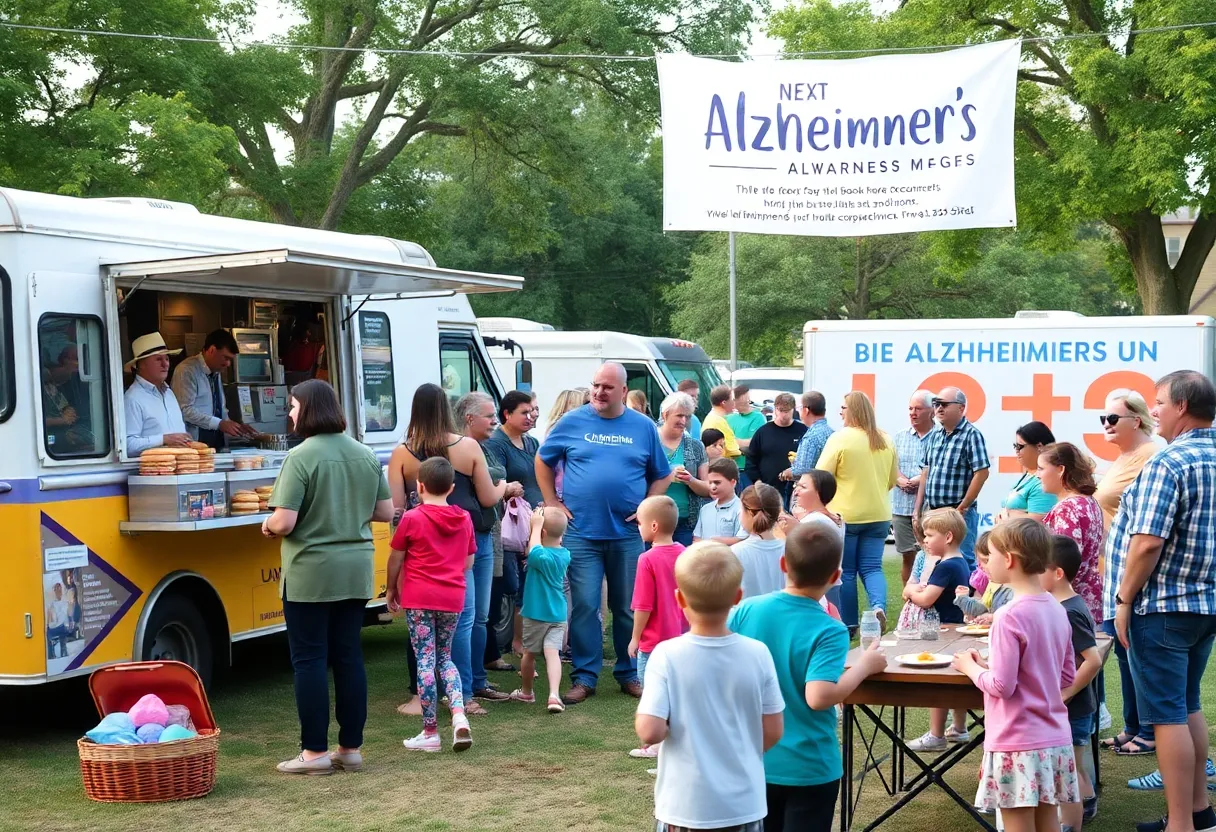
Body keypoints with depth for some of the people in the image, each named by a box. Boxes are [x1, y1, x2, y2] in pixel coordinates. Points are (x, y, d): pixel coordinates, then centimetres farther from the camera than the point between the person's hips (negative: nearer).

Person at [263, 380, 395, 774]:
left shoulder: (301, 457, -15)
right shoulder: (365, 454, 5)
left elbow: (284, 523, -20)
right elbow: (385, 512, 9)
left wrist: (267, 526, 2)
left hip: (310, 574, -6)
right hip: (356, 571, 6)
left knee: (309, 660, 3)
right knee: (348, 657, 11)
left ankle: (315, 752, 7)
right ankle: (351, 748, 17)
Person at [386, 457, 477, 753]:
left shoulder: (412, 519, -7)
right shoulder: (464, 519, 6)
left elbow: (395, 559, 0)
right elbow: (468, 562, 12)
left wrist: (391, 589, 15)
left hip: (419, 598, -4)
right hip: (453, 598, 4)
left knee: (425, 660, 0)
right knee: (445, 658, 17)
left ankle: (430, 732, 3)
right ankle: (459, 715, -4)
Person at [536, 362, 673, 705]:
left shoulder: (643, 427, 5)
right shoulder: (572, 422, 2)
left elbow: (661, 475, 13)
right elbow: (543, 461, 12)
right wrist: (553, 502, 4)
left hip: (628, 534, 1)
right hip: (581, 532, -1)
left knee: (628, 607, 8)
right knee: (584, 606, -1)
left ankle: (630, 674, 20)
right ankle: (584, 677, 8)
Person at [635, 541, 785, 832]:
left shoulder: (667, 656, -16)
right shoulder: (757, 654, -9)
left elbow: (650, 732, -21)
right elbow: (773, 732, -1)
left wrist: (642, 716, 1)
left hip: (685, 806, -2)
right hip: (744, 804, 2)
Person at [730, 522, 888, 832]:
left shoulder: (746, 610, -7)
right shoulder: (830, 631, -19)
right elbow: (818, 697, -30)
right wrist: (864, 666, -16)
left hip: (754, 761, 4)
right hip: (808, 768, -4)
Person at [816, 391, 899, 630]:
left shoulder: (840, 438, -12)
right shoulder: (885, 440, 6)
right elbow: (893, 479, 15)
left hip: (844, 515, -4)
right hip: (878, 516, 4)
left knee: (845, 571, 7)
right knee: (872, 567, 9)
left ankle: (849, 625, 11)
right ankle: (878, 605, -16)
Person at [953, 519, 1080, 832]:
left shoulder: (1010, 616, -18)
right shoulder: (1057, 610, 6)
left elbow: (1001, 686, -19)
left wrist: (970, 667, -1)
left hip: (1018, 742, -8)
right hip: (1054, 739, 8)